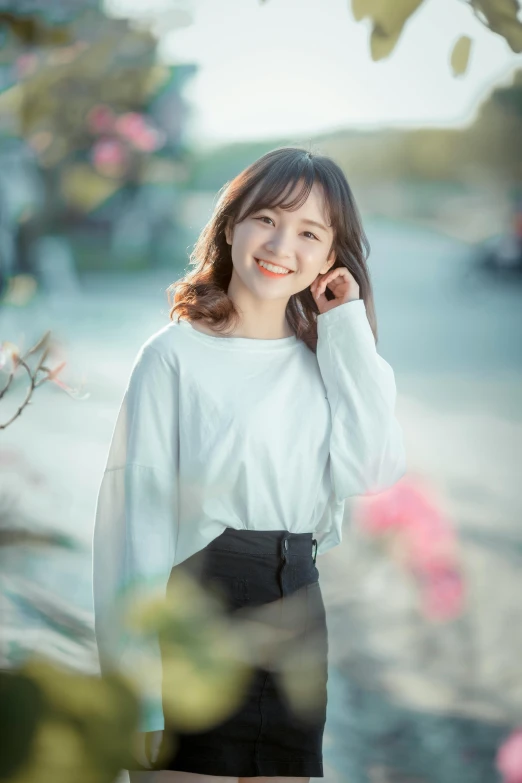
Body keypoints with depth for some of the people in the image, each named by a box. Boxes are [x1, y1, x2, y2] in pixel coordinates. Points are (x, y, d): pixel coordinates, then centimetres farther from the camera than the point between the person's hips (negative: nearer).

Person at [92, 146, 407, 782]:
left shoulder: (325, 360, 10)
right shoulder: (176, 355, -7)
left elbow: (375, 471, -7)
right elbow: (138, 513, -11)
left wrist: (349, 332, -3)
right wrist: (138, 689, -15)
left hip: (299, 607, 5)